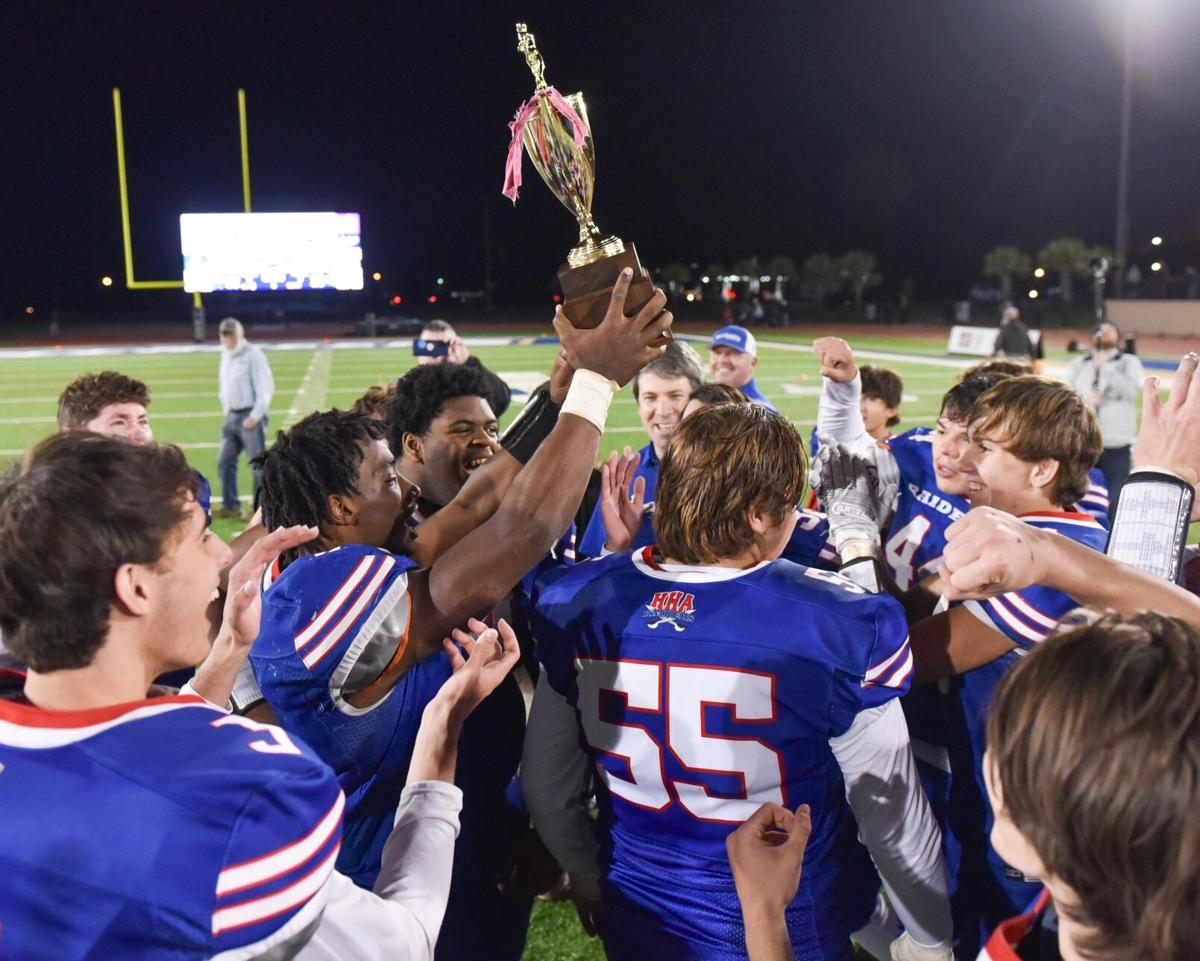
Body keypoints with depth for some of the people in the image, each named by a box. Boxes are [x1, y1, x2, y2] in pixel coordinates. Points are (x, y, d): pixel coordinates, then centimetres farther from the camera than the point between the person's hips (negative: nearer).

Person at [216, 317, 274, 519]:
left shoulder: (253, 355, -10)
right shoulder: (225, 356, 15)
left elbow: (265, 388, -15)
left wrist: (255, 416, -18)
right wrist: (226, 411, 13)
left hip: (250, 416, -8)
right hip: (232, 416, 8)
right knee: (224, 461, 9)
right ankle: (230, 505, 18)